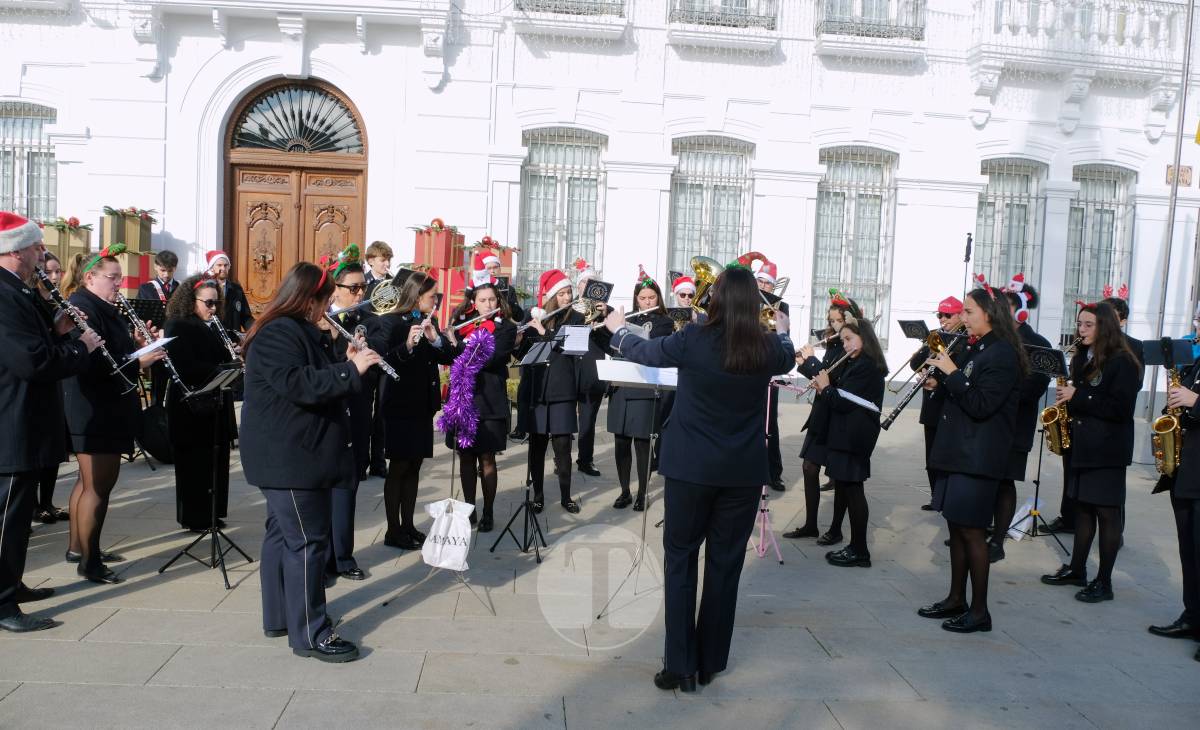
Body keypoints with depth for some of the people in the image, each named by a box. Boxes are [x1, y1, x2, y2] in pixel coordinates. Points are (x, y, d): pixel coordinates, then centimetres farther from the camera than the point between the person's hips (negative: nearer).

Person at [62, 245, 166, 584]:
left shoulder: (101, 308, 15)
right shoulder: (82, 308, -17)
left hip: (103, 410, 11)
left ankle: (78, 546, 30)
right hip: (94, 413, -11)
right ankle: (89, 561, 2)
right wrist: (137, 362, -26)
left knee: (91, 481, 18)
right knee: (99, 485, -6)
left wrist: (136, 345, 2)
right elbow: (91, 363, -27)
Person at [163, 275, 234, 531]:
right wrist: (222, 369, -25)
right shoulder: (178, 326, -11)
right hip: (191, 404, -8)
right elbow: (186, 367, -21)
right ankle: (193, 517, 12)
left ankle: (210, 513, 23)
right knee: (195, 462, 2)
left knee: (214, 460, 12)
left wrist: (233, 359, -7)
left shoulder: (211, 326, 13)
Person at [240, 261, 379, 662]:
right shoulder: (277, 334, -16)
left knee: (284, 533, 16)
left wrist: (348, 364, 5)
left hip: (293, 454, 11)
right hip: (288, 456, -11)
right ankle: (310, 633, -2)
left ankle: (279, 615, 27)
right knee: (307, 541, -8)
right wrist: (351, 370, -26)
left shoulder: (297, 331, 16)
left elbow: (316, 380, 20)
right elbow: (297, 384, -29)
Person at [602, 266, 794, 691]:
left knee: (681, 557, 10)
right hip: (744, 469, 2)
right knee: (725, 561, 12)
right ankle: (710, 662, 22)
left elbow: (645, 353, 6)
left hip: (691, 466, -2)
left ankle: (681, 664, 8)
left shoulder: (693, 340, -12)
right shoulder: (767, 348, -5)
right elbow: (789, 360, 20)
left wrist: (618, 330, 27)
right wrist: (782, 332, 42)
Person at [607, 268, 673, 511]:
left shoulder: (665, 322, 0)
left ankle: (642, 494, 11)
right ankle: (624, 491, 18)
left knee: (642, 443, 0)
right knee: (621, 442, 6)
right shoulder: (629, 320, 13)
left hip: (646, 390, -4)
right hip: (621, 387, 4)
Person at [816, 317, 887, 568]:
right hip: (849, 435, 10)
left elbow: (843, 402, -19)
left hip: (853, 437, -10)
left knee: (852, 490, -5)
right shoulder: (860, 364, 16)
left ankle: (859, 552, 2)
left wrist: (825, 387, -4)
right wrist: (825, 390, 1)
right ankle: (856, 547, 16)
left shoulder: (864, 366, -15)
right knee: (847, 489, 11)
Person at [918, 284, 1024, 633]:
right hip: (957, 451, 9)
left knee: (971, 530, -4)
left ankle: (979, 611, 7)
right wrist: (940, 382, 2)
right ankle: (956, 599, 25)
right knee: (956, 526, 14)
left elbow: (981, 405, -21)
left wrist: (952, 372, -18)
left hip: (978, 457, -9)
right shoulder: (975, 349, 13)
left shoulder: (1003, 354, -14)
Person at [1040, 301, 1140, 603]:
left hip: (1107, 450, -7)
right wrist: (1066, 397, 2)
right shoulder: (1081, 358, 12)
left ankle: (1104, 582, 7)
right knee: (1082, 507, 14)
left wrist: (1078, 397, -19)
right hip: (1079, 444, 7)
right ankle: (1077, 569, 23)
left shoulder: (1122, 362, -11)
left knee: (1106, 512, 0)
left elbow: (1121, 408, -18)